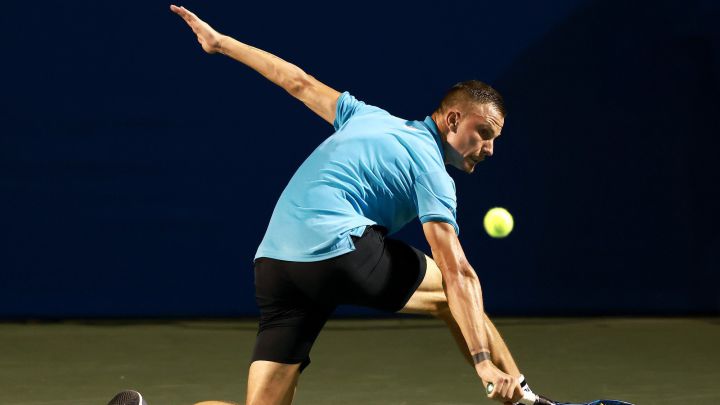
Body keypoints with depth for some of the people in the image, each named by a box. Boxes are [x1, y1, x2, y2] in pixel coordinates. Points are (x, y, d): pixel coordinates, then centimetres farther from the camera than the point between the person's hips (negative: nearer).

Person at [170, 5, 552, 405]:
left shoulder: (370, 118, 23)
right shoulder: (432, 171, 2)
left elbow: (297, 82, 30)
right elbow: (457, 274, -8)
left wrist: (220, 41, 41)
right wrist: (483, 360, -13)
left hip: (273, 262, 7)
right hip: (340, 251, -7)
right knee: (454, 289, 14)